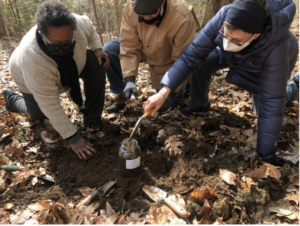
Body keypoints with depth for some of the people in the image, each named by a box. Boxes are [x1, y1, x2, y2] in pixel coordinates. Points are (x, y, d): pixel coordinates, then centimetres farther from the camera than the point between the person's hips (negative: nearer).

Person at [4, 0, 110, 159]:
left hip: (69, 65, 3)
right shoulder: (32, 60, -46)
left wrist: (97, 49, -24)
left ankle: (92, 117, -8)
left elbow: (90, 30, -7)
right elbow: (50, 105, -39)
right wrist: (73, 138, -36)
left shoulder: (78, 23, -36)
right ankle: (12, 97, 40)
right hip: (30, 78, -3)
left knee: (97, 64, -23)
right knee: (37, 115, 10)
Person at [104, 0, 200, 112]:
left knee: (166, 104, -3)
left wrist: (171, 92, -30)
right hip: (145, 49, 4)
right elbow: (129, 47, -23)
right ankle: (122, 95, -1)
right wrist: (129, 79, -34)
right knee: (110, 49, -16)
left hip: (170, 60, -3)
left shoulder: (183, 18, -38)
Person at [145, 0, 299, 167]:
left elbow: (271, 102, -41)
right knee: (201, 64, -17)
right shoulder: (224, 16, -40)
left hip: (271, 61, -2)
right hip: (235, 55, 3)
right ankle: (199, 105, 8)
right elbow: (192, 54, -37)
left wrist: (266, 151, -35)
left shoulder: (275, 47, -45)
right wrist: (164, 92, -46)